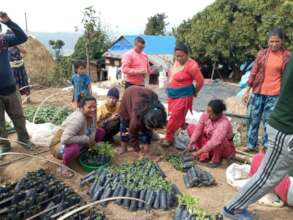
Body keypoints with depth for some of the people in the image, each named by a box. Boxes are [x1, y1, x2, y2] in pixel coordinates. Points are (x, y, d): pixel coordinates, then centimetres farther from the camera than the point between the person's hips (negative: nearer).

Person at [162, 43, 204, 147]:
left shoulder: (191, 66, -19)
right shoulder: (177, 61, 4)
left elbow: (200, 81, -14)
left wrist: (194, 92, 1)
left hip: (183, 96, -7)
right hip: (172, 95, 8)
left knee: (174, 118, -4)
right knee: (179, 118, 14)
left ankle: (168, 138, 8)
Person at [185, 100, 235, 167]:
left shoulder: (224, 124, -34)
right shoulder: (206, 115, -19)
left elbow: (214, 142, -42)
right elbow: (198, 129, -17)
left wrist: (199, 152, -43)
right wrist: (190, 144, -26)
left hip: (224, 147, -6)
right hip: (208, 140, 6)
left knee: (218, 141, -41)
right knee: (191, 127, -8)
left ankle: (216, 160, -10)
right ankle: (205, 154, -6)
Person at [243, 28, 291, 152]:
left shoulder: (287, 57, -3)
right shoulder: (262, 54, 2)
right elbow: (253, 73, 5)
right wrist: (247, 91, 5)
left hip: (274, 95, -2)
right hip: (258, 93, 3)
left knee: (268, 121, 3)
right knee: (253, 119, 10)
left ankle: (266, 147, 19)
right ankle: (251, 145, 25)